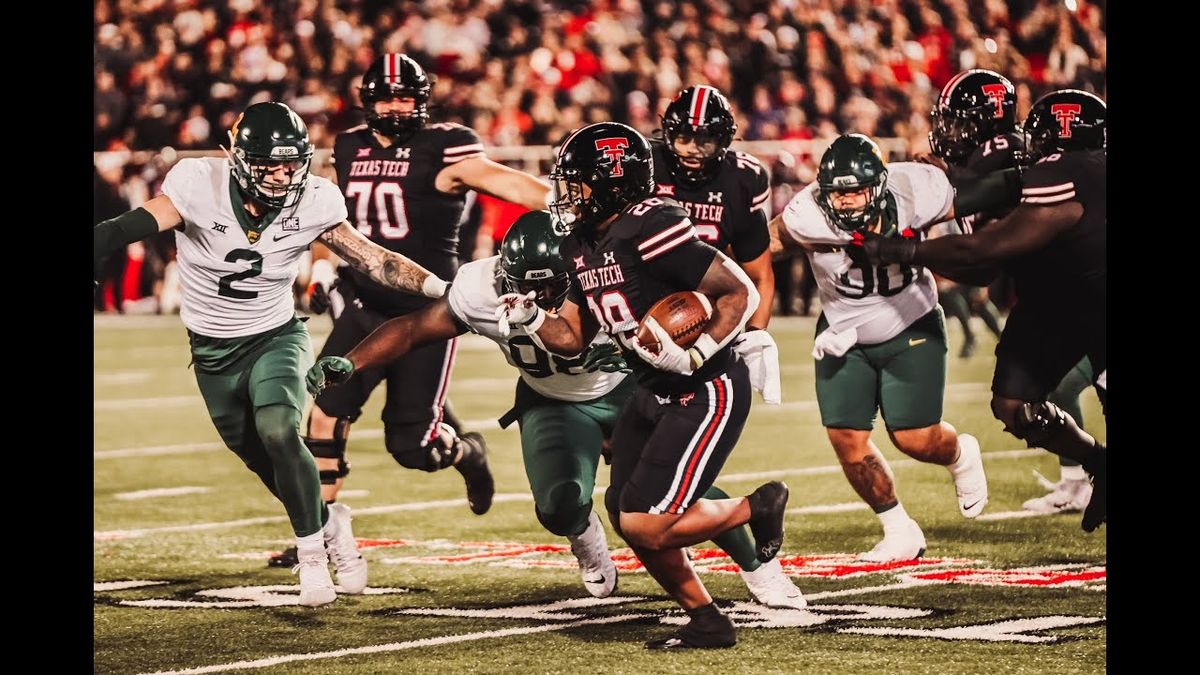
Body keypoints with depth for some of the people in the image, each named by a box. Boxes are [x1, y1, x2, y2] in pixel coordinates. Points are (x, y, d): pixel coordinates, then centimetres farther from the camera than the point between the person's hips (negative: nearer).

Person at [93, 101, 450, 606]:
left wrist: (446, 289, -13)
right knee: (265, 462, 11)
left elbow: (372, 260, -6)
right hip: (214, 352, 1)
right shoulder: (201, 188, -23)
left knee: (278, 432, -27)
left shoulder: (312, 203, -15)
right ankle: (330, 525, 41)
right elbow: (128, 228, -33)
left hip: (276, 337, -1)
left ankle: (312, 553, -10)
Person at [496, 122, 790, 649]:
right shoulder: (583, 246, 6)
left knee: (647, 525, -12)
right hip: (654, 393, 9)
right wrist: (529, 321, -5)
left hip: (706, 393, -9)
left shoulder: (651, 230, -22)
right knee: (626, 514, 8)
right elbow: (572, 338, 13)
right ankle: (706, 622, 22)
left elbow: (741, 292, -20)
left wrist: (695, 355, -28)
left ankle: (758, 508, 12)